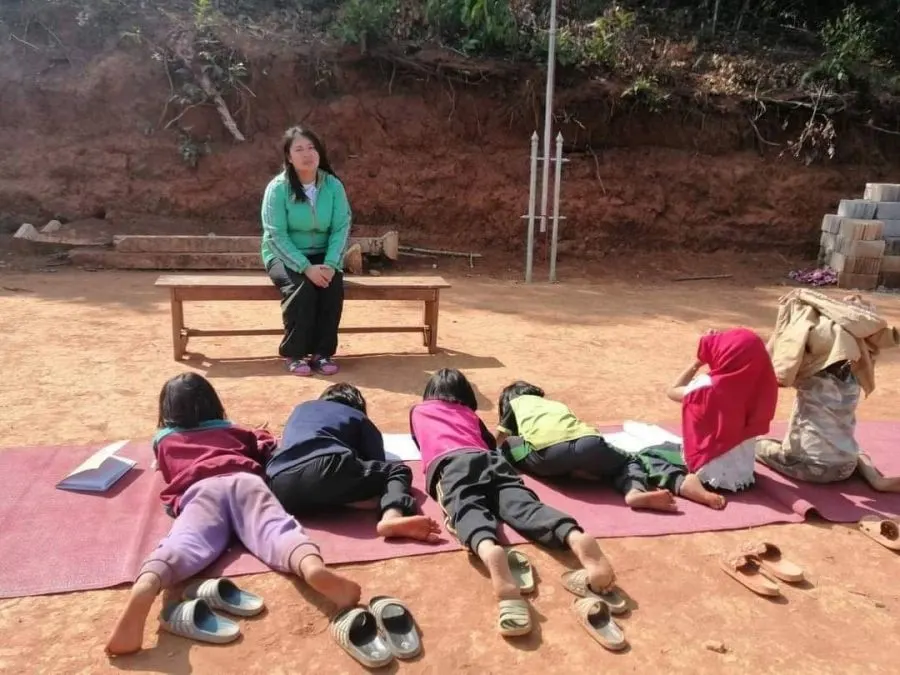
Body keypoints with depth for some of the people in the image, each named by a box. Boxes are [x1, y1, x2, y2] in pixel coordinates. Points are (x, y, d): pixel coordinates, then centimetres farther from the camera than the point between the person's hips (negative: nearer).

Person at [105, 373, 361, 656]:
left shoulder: (163, 440, 38)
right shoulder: (230, 430, 39)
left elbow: (168, 473, 53)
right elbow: (267, 446, 45)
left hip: (200, 489, 0)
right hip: (243, 479, 1)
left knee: (186, 540, -28)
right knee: (276, 528, -26)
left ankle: (146, 585, -64)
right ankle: (313, 566, -60)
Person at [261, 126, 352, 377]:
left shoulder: (333, 185, -4)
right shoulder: (278, 187, -12)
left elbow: (342, 227, -8)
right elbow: (276, 235, -17)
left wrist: (330, 264, -24)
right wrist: (306, 267, -28)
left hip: (322, 256, 3)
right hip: (284, 256, -2)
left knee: (333, 284, -27)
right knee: (301, 287, -31)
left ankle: (322, 352, -14)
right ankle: (295, 353, -16)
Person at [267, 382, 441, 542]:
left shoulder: (301, 409, 40)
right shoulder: (358, 418, 30)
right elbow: (377, 464, 20)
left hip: (279, 485, 3)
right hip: (327, 470, -3)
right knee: (398, 471, 20)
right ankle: (392, 516, -14)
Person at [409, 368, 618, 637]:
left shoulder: (418, 410, 34)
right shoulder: (469, 413, 38)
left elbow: (419, 442, 50)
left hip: (449, 461, -2)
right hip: (488, 458, 3)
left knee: (467, 507, -31)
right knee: (521, 504, -22)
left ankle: (490, 552, -67)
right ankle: (576, 538, -54)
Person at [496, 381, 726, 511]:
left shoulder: (515, 402, 36)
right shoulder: (555, 404, 45)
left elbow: (499, 441, 34)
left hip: (548, 451, -4)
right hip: (588, 442, 4)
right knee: (632, 459, 27)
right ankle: (681, 481, -8)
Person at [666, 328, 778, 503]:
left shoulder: (708, 387, -24)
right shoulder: (758, 386, -14)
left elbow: (672, 391, -3)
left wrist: (699, 361, -2)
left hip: (713, 475, -3)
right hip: (744, 475, 3)